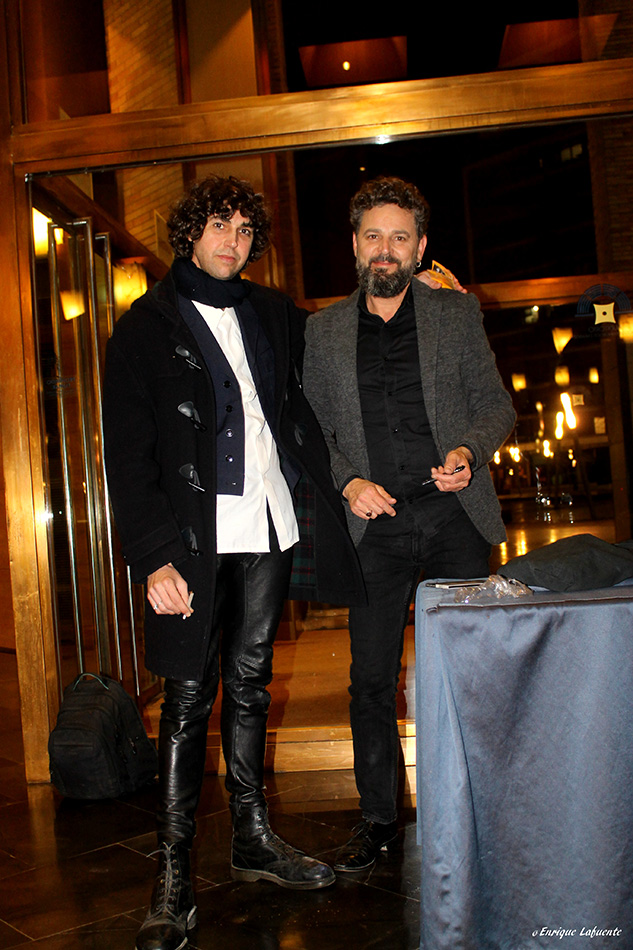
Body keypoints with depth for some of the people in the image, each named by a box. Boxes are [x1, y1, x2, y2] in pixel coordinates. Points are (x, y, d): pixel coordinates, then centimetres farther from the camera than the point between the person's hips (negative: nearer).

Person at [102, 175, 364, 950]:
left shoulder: (271, 313, 12)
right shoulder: (147, 327, -1)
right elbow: (129, 455, -7)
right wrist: (155, 557, -15)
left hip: (268, 529, 4)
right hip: (196, 538, -4)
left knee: (250, 684, 13)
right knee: (189, 696, -1)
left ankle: (253, 841, 27)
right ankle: (173, 874, 11)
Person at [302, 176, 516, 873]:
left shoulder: (457, 313, 7)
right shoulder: (324, 331, 9)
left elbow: (496, 405, 8)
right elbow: (314, 429, 11)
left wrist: (468, 452, -11)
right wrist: (348, 482, -6)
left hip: (454, 515, 0)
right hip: (376, 526, 1)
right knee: (371, 681, 4)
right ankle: (377, 820, 20)